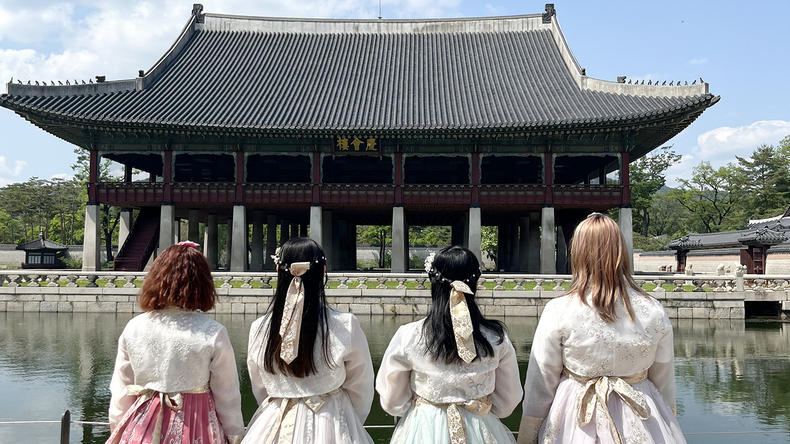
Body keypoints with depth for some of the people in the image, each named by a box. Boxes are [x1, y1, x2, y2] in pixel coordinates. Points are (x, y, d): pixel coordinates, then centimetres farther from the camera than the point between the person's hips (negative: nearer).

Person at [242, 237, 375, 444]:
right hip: (329, 427, -2)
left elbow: (260, 390, 6)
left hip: (276, 426, 2)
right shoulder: (346, 326, -16)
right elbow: (360, 389, -4)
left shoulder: (259, 328, -8)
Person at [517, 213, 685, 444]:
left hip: (575, 422, -2)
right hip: (638, 425, 2)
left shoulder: (558, 311, -15)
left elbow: (540, 384, -8)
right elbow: (664, 382, 3)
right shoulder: (654, 312, -8)